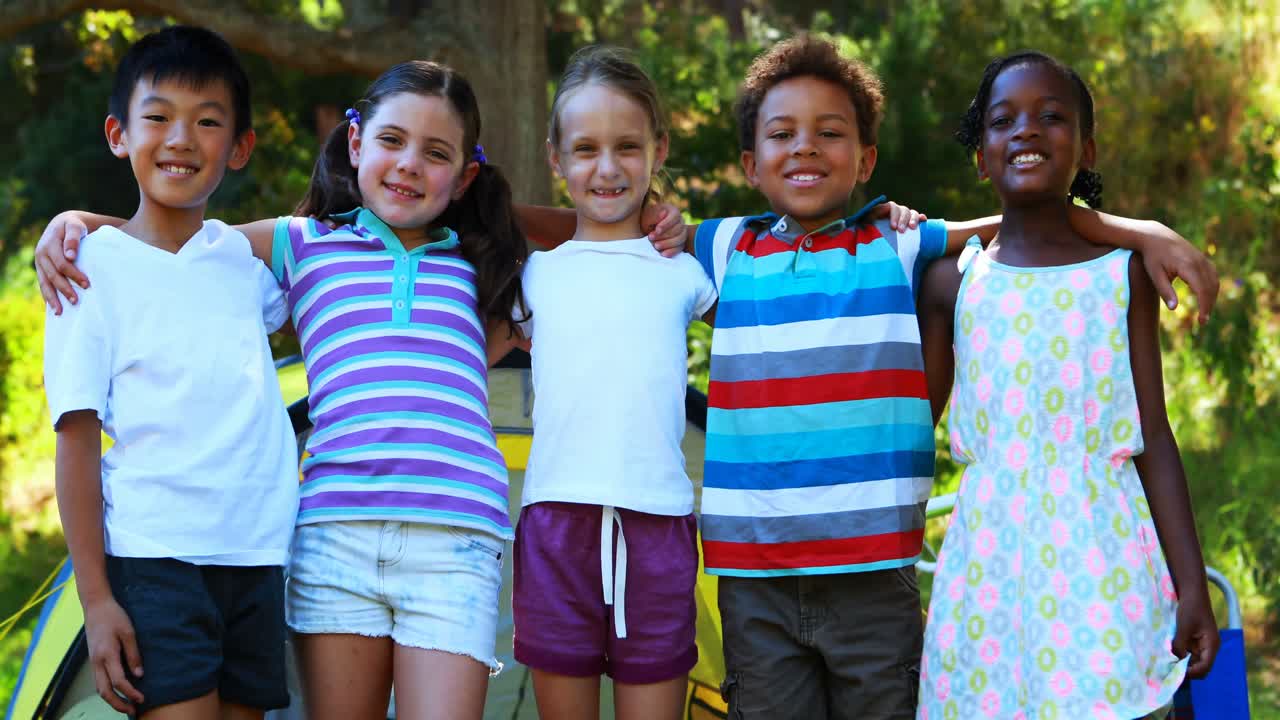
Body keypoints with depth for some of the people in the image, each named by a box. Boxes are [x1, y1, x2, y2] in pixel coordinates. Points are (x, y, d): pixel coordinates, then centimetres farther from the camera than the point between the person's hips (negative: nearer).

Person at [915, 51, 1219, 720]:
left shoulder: (1122, 274, 5)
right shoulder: (954, 281, 7)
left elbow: (1153, 438, 4)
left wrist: (1192, 586, -1)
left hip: (1102, 561, -1)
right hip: (991, 558, 1)